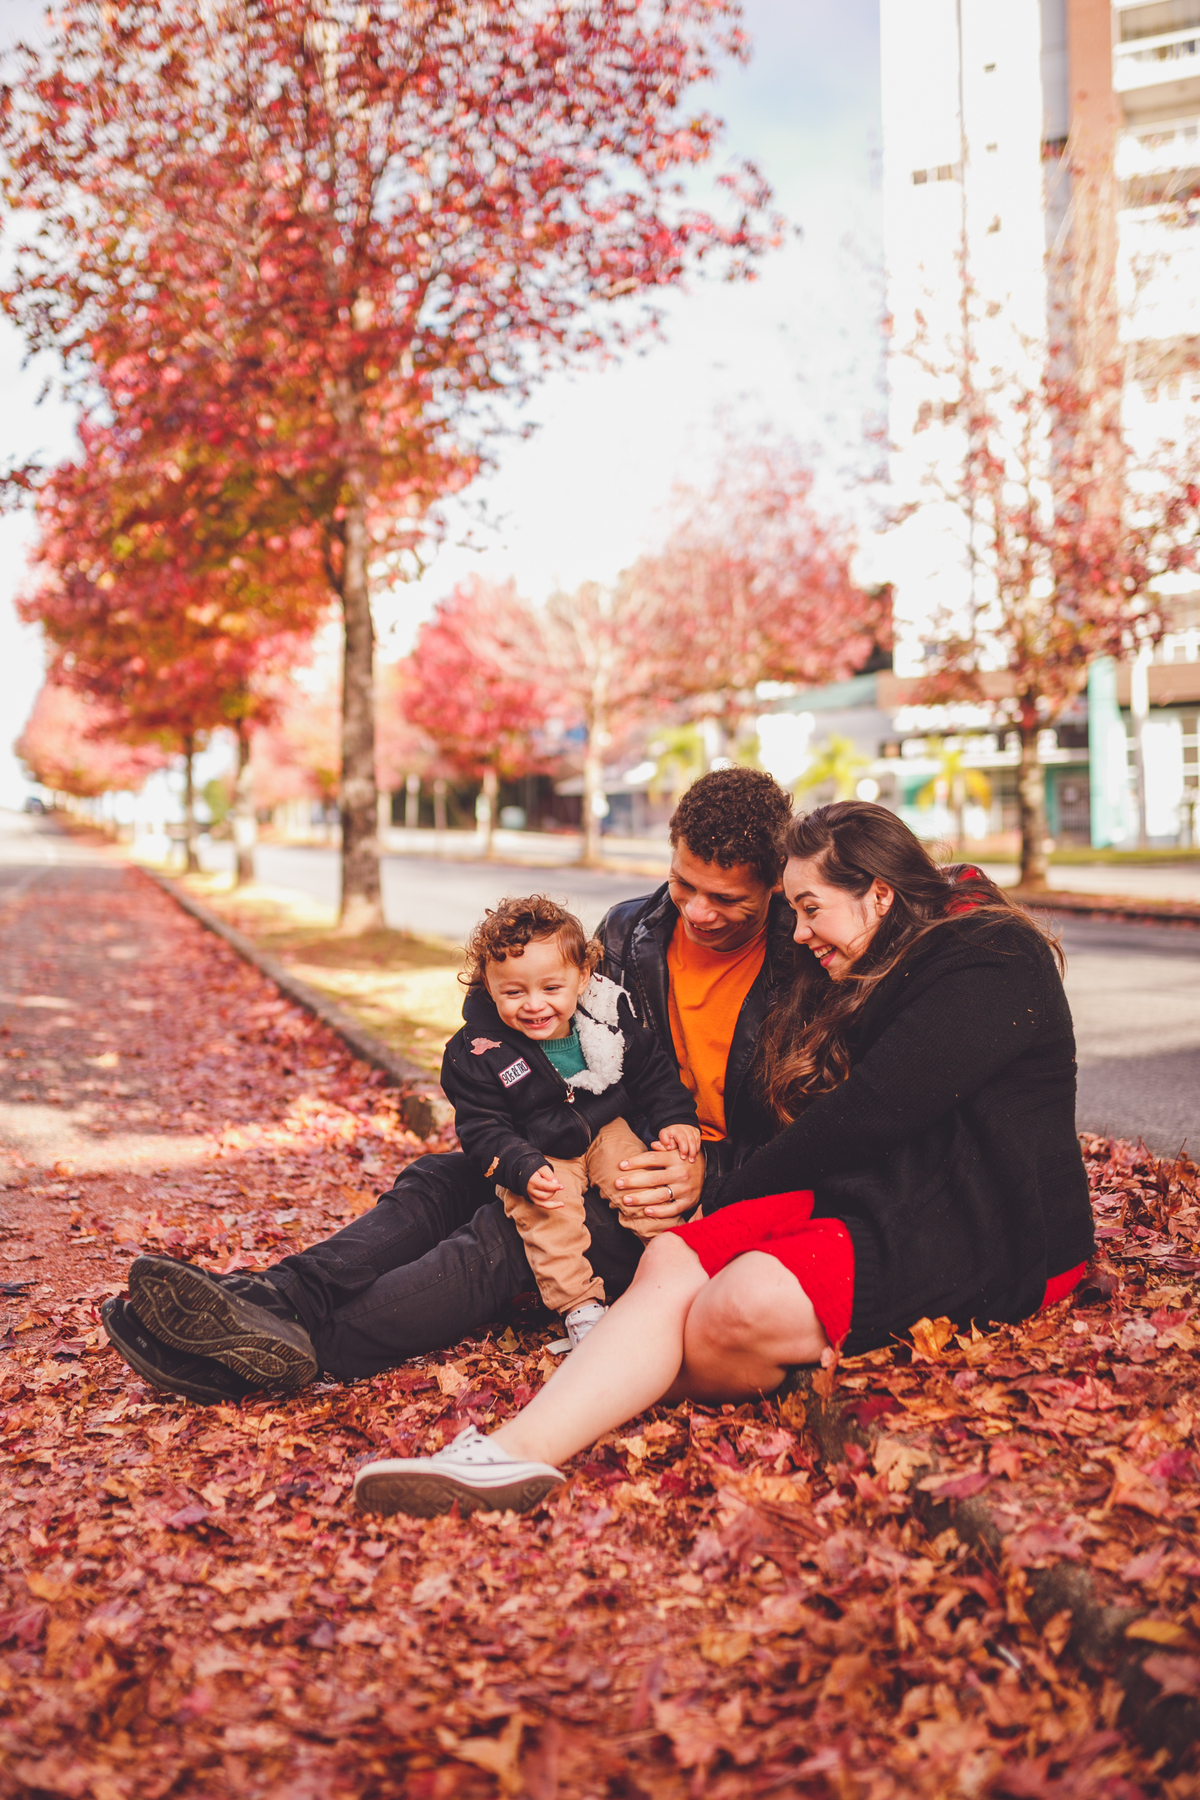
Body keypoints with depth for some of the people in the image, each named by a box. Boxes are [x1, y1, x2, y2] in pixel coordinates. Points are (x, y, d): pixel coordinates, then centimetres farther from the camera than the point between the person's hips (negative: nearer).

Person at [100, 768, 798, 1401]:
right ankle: (277, 1301, -35)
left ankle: (306, 1341, -43)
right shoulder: (629, 932, 6)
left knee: (511, 1230, -30)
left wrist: (707, 1173, -23)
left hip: (717, 1197, -7)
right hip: (620, 1159, 7)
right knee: (438, 1181, -15)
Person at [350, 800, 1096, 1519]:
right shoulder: (879, 975, 22)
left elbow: (867, 1115, -16)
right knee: (672, 1259, -20)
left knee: (747, 1304, -34)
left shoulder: (989, 971, -9)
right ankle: (521, 1447, -36)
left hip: (987, 1234, -7)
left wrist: (731, 1196, -6)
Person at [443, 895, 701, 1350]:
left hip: (605, 1130, 3)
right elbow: (483, 1128, -16)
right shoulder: (479, 1052, -18)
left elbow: (652, 1070, 6)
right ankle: (580, 1306, -20)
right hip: (535, 1153, -3)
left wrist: (675, 1118, -6)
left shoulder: (609, 1016, -10)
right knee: (545, 1209, -27)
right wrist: (523, 1170, -30)